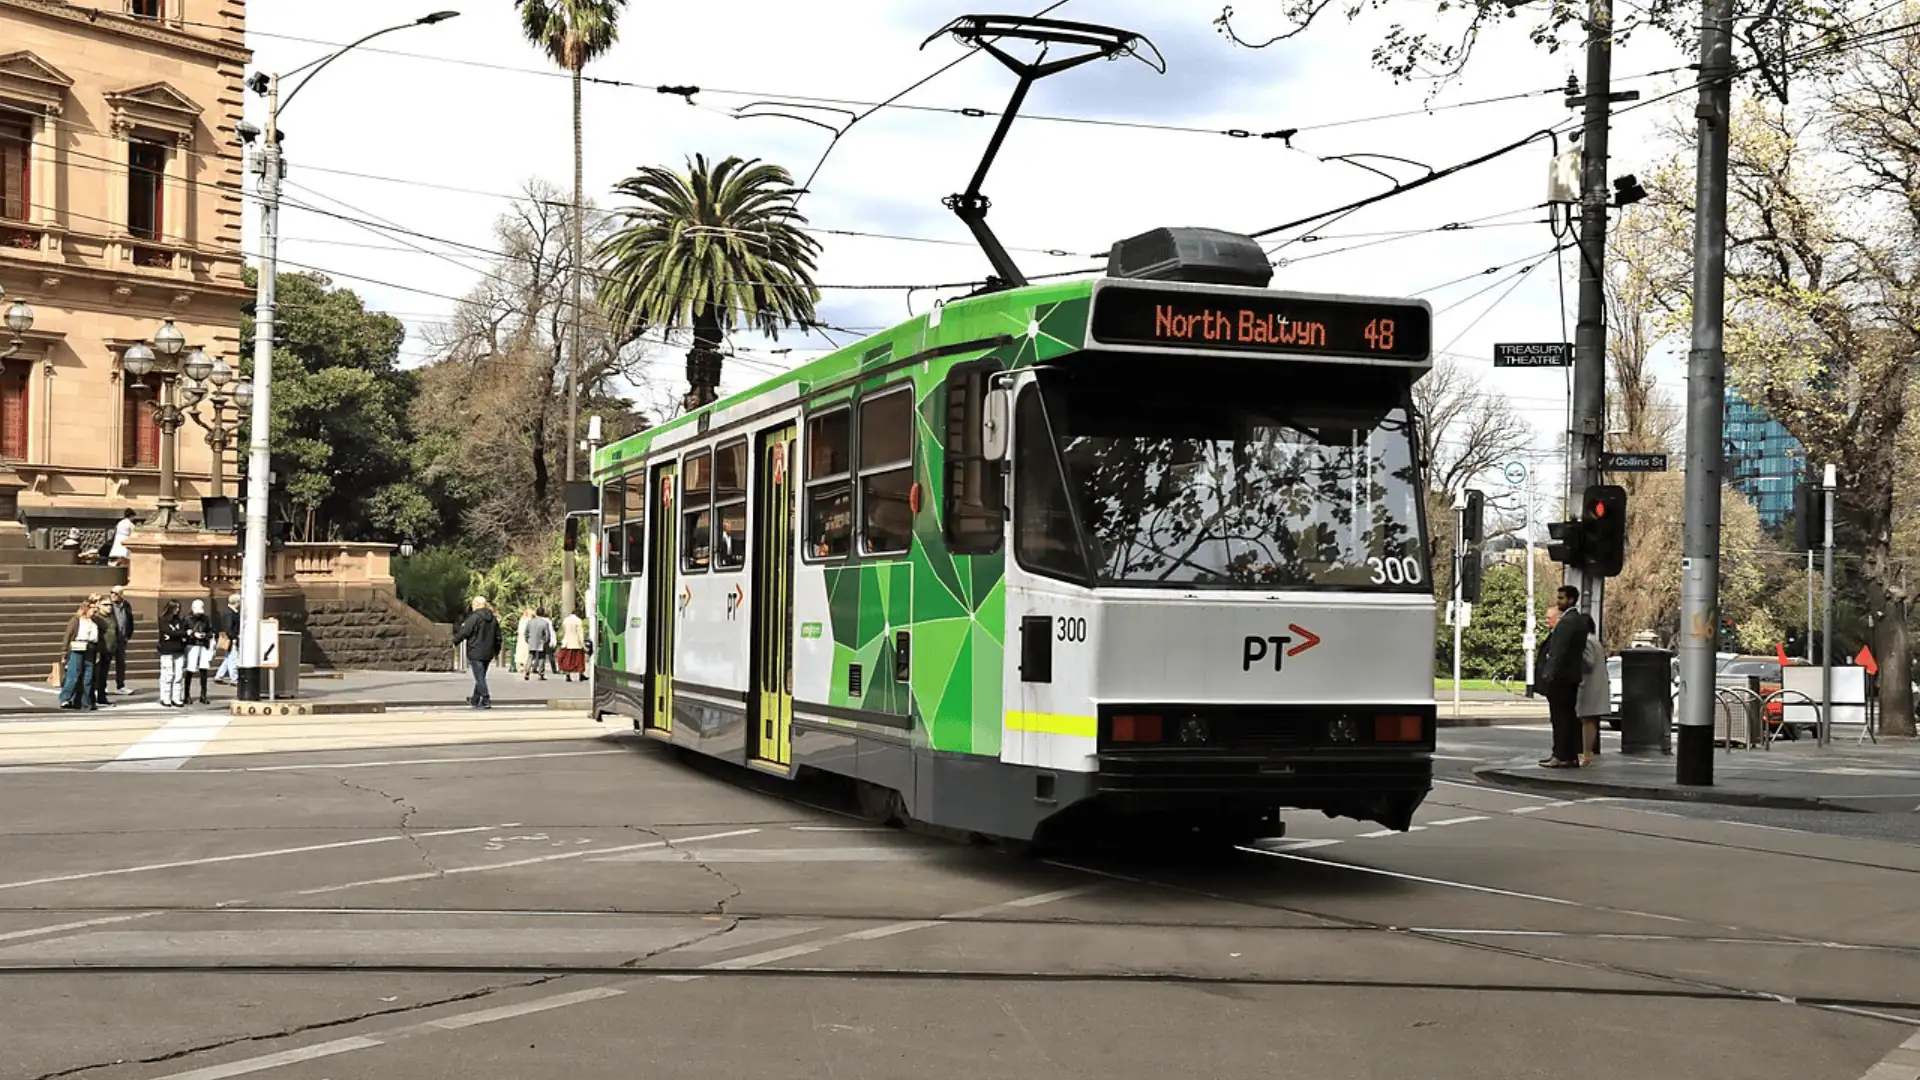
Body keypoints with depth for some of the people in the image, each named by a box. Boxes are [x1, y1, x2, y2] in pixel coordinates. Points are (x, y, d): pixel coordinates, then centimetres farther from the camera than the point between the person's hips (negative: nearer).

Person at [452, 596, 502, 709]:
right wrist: (496, 651, 27)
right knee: (481, 677, 17)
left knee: (479, 678, -6)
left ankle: (486, 700, -12)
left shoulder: (474, 617, -13)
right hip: (488, 653, 8)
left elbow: (464, 632, -11)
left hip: (475, 653, -8)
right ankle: (475, 700, 27)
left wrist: (455, 641, 7)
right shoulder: (493, 619, 11)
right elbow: (498, 637, 17)